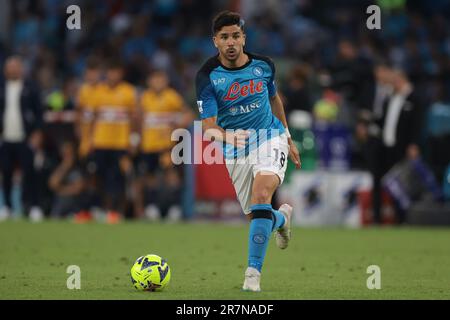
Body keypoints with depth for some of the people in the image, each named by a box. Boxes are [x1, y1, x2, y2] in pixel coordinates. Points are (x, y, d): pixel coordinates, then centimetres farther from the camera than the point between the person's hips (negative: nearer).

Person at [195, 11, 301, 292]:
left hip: (270, 137, -1)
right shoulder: (207, 76, -13)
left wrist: (288, 139, 23)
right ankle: (282, 217, 47)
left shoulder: (263, 65, -5)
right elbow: (209, 127, -17)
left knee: (261, 195, -28)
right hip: (235, 151, 1)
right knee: (255, 216, 7)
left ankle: (254, 272, -26)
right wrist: (227, 136, -40)